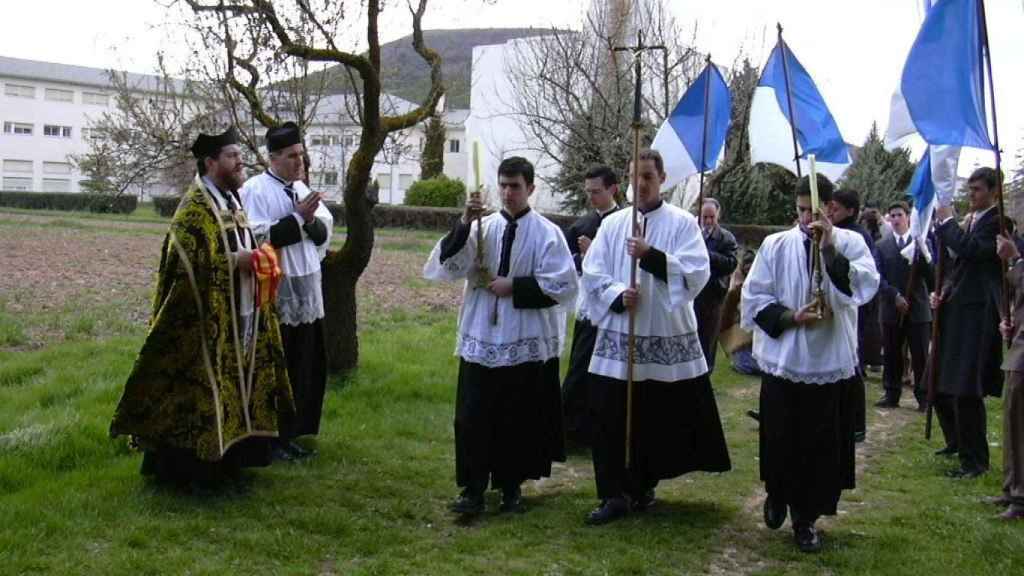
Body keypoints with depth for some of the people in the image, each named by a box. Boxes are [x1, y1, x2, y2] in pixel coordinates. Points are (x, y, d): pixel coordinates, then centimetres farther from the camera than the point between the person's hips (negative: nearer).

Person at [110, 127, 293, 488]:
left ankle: (225, 458, 24)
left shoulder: (232, 201, 13)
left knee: (231, 386, 14)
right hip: (206, 322, -9)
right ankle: (187, 468, 5)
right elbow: (185, 262, -23)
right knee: (201, 391, -4)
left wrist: (255, 258, 3)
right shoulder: (195, 207, -14)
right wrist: (235, 261, -20)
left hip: (238, 318, 9)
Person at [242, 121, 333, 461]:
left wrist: (311, 220, -12)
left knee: (304, 370, 10)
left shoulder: (301, 189, 13)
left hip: (306, 293, 7)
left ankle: (290, 434, 20)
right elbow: (258, 238, -19)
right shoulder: (255, 190, -9)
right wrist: (298, 218, -17)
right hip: (273, 295, -7)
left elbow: (325, 232, 10)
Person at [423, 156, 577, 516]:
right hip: (481, 337, 2)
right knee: (472, 419, 0)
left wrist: (514, 287, -13)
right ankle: (473, 489, 9)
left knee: (518, 420, 9)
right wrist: (464, 225, -18)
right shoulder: (482, 228, 3)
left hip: (526, 341, -2)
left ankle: (511, 486, 24)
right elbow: (447, 267, -6)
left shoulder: (547, 233, -3)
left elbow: (563, 285, -8)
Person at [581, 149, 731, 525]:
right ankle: (616, 494, 9)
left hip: (668, 339, -2)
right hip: (618, 337, 2)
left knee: (662, 420, 6)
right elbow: (592, 274, 5)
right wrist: (617, 295, -13)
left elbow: (697, 274, -11)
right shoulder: (612, 224, 9)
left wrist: (651, 256, -20)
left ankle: (642, 485, 24)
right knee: (613, 420, 0)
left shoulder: (683, 223, 1)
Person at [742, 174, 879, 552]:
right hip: (782, 360, 1)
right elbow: (753, 298, 1)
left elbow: (865, 287, -18)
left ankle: (806, 517, 21)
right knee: (780, 441, 10)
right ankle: (777, 496, 37)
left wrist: (830, 250, -24)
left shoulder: (850, 243, -2)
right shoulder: (775, 245, 0)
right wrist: (790, 317, -13)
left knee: (821, 446, 5)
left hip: (830, 363, 0)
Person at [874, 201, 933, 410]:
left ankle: (923, 396, 8)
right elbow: (878, 277, 0)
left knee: (921, 356, 1)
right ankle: (891, 395, 15)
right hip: (891, 308, 1)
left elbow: (932, 277, -2)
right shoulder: (882, 246, 6)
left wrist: (922, 257, -18)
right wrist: (895, 296, -13)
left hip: (918, 308, -1)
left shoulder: (922, 244, 5)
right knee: (892, 355, 7)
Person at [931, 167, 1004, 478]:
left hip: (977, 315, -9)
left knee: (966, 391, -8)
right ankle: (957, 441, 36)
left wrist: (947, 221, -12)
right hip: (955, 311, 9)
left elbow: (971, 249, -24)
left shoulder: (998, 222, -9)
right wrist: (943, 291, 9)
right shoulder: (969, 221, 17)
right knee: (940, 385, 16)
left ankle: (975, 460, 3)